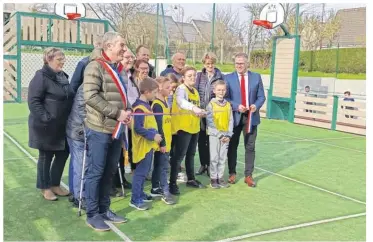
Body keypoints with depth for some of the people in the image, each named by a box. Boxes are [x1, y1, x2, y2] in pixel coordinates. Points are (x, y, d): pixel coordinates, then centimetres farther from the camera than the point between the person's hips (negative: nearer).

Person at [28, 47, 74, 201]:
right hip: (46, 126, -8)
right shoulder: (41, 76, -14)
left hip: (62, 126, 8)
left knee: (63, 154, 13)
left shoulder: (63, 76, 11)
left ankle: (55, 184, 29)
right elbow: (33, 101, -19)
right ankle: (45, 188, 22)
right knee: (46, 156, 6)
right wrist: (46, 118, -24)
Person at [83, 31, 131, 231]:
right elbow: (91, 96, -20)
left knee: (110, 171, 15)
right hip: (99, 129, -8)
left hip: (116, 129, 8)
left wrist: (127, 111, 3)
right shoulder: (96, 66, -11)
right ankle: (92, 215, 12)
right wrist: (116, 113, -19)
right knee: (96, 172, 1)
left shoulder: (117, 68, 16)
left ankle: (104, 209, 27)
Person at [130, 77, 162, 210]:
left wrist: (155, 135, 11)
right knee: (140, 172, -4)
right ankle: (135, 199, 3)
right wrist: (153, 136, -22)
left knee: (144, 171, 17)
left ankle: (140, 194, 29)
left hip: (149, 144, 10)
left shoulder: (146, 105, 11)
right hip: (143, 145, -10)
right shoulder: (140, 108, -20)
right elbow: (138, 128, -24)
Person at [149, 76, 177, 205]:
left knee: (159, 165, 16)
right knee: (163, 167, -3)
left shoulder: (164, 101, 10)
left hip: (166, 141, 9)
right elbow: (158, 126, -21)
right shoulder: (157, 105, -19)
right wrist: (162, 143, -19)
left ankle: (155, 189, 26)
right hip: (162, 142, -9)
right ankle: (165, 192, 4)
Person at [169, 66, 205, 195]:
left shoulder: (195, 91, 15)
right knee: (179, 155, -7)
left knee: (191, 154, 17)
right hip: (183, 127, -8)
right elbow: (181, 101, -35)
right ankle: (172, 183, -2)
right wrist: (193, 108, -51)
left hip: (194, 127, 8)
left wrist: (200, 112, 4)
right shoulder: (181, 89, -13)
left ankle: (191, 179, 29)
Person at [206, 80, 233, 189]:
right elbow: (210, 122, -10)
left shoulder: (228, 104, 6)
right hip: (214, 135, -3)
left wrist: (229, 135, -6)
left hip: (225, 136, 4)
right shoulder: (211, 104, -5)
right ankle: (213, 178, 11)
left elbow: (230, 121, 5)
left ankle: (220, 178, 18)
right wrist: (219, 135, -13)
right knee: (214, 158, 2)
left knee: (223, 158, 8)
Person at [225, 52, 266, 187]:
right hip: (234, 116, 0)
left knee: (250, 147, 5)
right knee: (232, 146, 9)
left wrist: (256, 105, -17)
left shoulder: (256, 77, 3)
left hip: (251, 117, 1)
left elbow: (261, 97, 3)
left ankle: (248, 175, 14)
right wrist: (237, 106, -18)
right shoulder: (228, 78, 0)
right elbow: (225, 97, -3)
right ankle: (232, 173, 23)